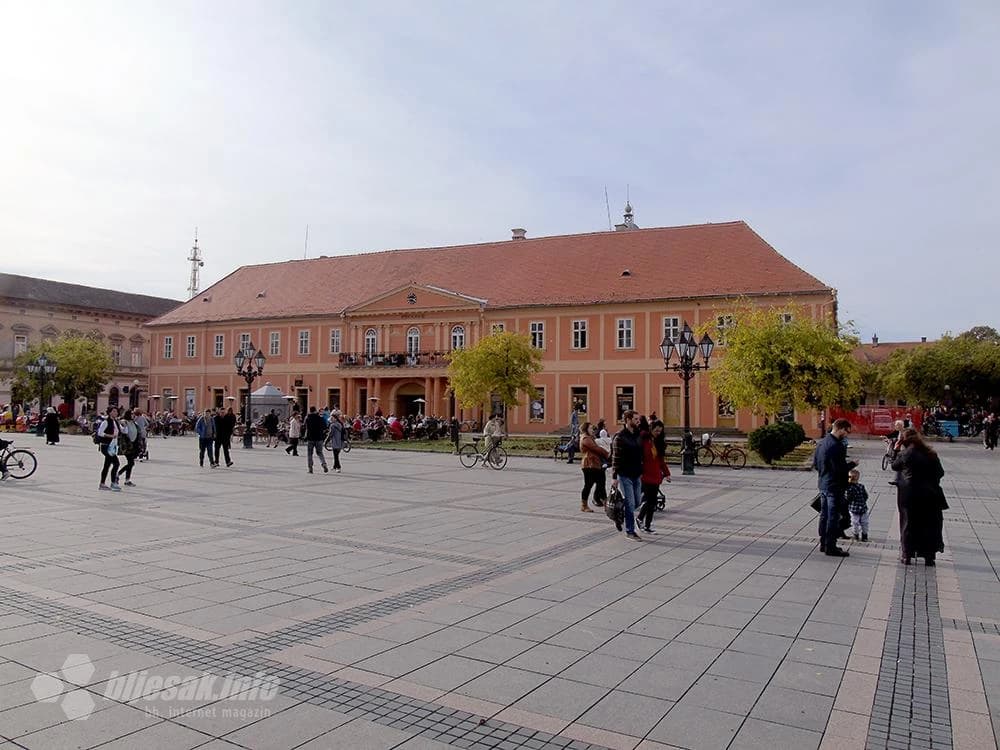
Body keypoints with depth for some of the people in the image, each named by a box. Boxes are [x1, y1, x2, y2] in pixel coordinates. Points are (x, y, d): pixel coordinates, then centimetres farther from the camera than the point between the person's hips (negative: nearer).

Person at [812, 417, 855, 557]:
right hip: (834, 487, -9)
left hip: (823, 485, 9)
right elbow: (840, 469, -23)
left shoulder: (822, 442, 8)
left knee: (824, 515, 16)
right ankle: (830, 547, 4)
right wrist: (851, 464, -7)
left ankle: (823, 543, 24)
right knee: (833, 517, -2)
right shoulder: (836, 446, -21)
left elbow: (815, 464, 14)